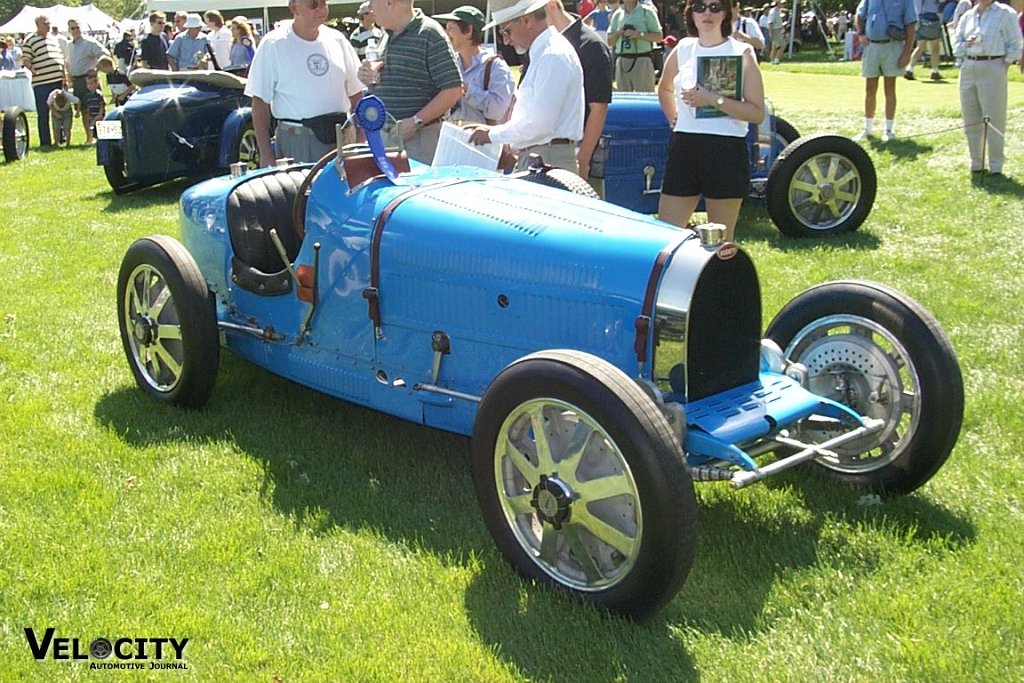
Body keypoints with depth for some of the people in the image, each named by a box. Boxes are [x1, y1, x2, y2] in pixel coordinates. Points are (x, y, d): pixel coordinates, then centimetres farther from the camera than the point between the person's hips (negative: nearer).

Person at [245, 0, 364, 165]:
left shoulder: (337, 40, 9)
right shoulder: (273, 45, -4)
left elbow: (356, 94, 14)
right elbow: (260, 102, -3)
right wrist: (266, 154, -9)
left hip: (340, 138, 4)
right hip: (296, 141, -3)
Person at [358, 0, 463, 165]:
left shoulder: (429, 34, -9)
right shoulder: (388, 36, 15)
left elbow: (453, 91, -14)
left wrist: (416, 121, -19)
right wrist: (371, 78, 5)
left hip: (418, 137, -7)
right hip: (383, 136, 8)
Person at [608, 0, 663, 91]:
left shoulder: (646, 11, 4)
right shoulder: (617, 14, 16)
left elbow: (658, 37, -1)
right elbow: (609, 41, 16)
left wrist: (639, 34, -13)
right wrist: (619, 32, -4)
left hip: (641, 60, -4)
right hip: (621, 61, 4)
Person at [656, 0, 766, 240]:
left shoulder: (742, 53, -1)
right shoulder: (683, 49, 10)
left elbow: (757, 113, -8)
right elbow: (664, 88, 31)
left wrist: (714, 99, -17)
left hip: (726, 150, -4)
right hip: (683, 148, 4)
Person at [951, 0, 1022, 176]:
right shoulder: (968, 16, 14)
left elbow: (1014, 44, 0)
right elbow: (956, 43, 16)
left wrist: (1005, 64, -9)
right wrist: (966, 44, -4)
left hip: (993, 68, -5)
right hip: (968, 68, 5)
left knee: (994, 120, -5)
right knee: (970, 120, 7)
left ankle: (996, 167, 1)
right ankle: (976, 163, 18)